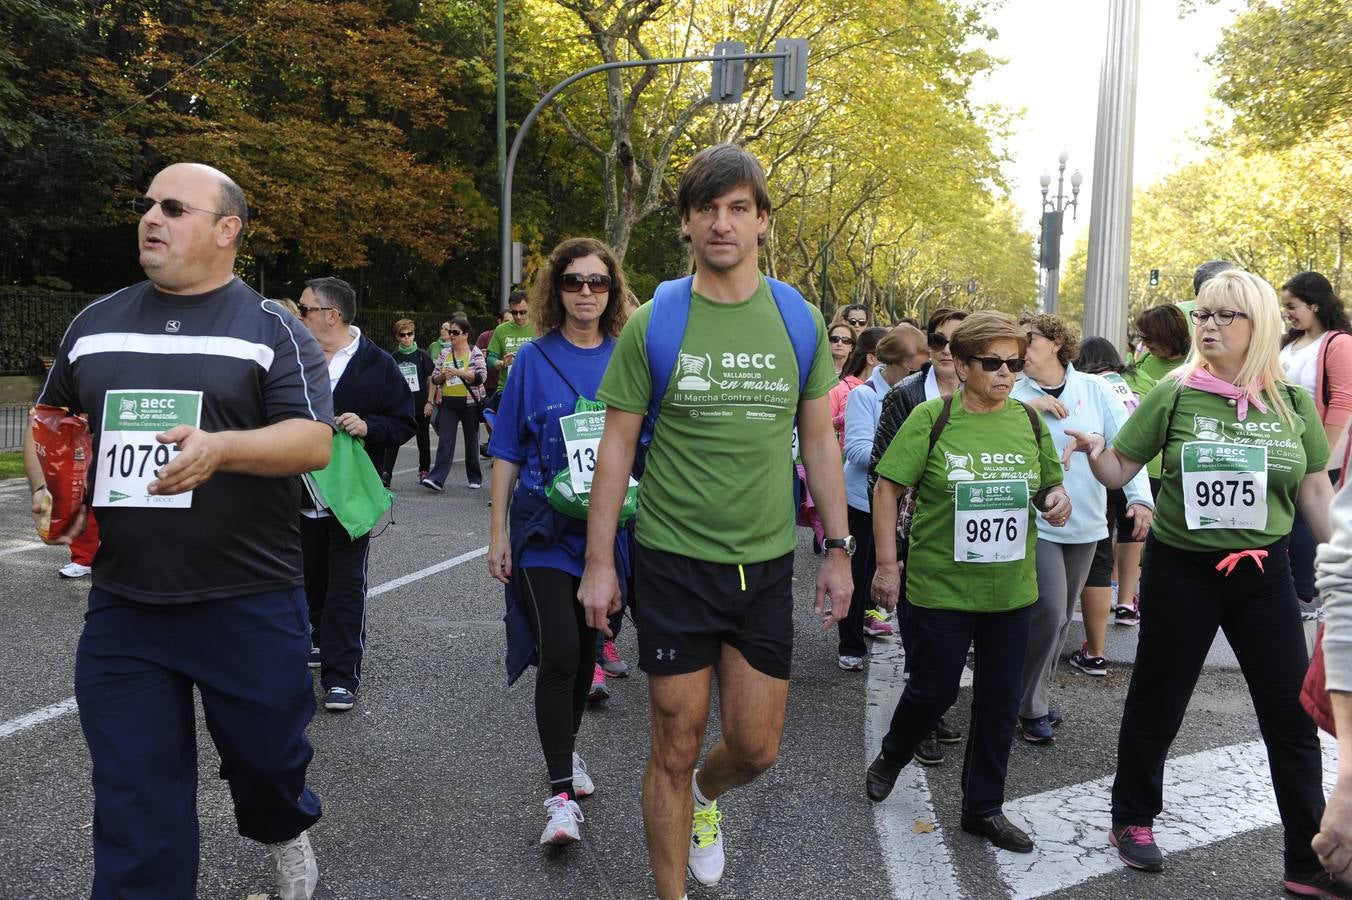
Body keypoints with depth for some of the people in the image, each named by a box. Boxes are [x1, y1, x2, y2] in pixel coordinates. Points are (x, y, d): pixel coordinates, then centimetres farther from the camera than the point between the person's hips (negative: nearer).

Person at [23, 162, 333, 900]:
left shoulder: (272, 329, -2)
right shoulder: (94, 324, 11)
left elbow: (314, 442, -12)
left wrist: (219, 448, -29)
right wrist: (47, 490, -1)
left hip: (251, 604, -2)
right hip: (122, 606, 3)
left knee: (266, 752, 16)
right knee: (133, 802, 7)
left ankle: (283, 831, 49)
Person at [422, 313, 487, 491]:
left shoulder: (475, 353, -2)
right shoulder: (444, 353, 10)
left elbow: (482, 376, -14)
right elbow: (434, 379, 12)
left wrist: (458, 372, -21)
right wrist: (442, 376, -11)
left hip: (469, 403, -2)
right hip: (448, 403, 3)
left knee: (471, 440, 8)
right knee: (445, 440, -8)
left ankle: (474, 478, 22)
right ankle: (437, 478, -15)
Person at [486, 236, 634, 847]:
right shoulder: (534, 358, -1)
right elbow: (507, 451, 1)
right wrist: (498, 533, -3)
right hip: (544, 526, -3)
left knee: (585, 647, 14)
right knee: (558, 651, -11)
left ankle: (566, 747, 37)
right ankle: (561, 792, -3)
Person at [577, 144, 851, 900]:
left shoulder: (800, 321, 1)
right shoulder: (653, 323, -6)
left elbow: (819, 441, 8)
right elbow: (617, 446, -2)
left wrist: (839, 551, 7)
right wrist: (599, 563, -3)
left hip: (767, 562, 2)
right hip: (675, 561, -2)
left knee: (756, 748, 10)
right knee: (676, 747, 7)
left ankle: (706, 795, 45)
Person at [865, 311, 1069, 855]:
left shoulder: (1029, 421, 3)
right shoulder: (931, 418, -10)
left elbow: (1049, 488, 15)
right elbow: (888, 489, -8)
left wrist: (1057, 501, -9)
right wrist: (886, 564, -11)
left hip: (1012, 587, 4)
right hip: (941, 585, -4)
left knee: (1000, 700, 11)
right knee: (934, 689, 7)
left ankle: (983, 807, 28)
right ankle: (891, 758, 39)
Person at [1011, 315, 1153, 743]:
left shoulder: (1095, 389, 0)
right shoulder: (1015, 394, -4)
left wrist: (1140, 497, -17)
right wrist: (1030, 406, -23)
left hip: (1085, 523, 4)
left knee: (1062, 616, 14)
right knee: (1049, 612, -11)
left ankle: (1037, 694, 32)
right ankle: (1031, 706, 6)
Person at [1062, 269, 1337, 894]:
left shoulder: (1293, 404, 0)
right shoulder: (1175, 395, -7)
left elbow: (1316, 493, 7)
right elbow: (1119, 471, -4)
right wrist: (1091, 449, -24)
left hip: (1265, 574, 2)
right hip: (1180, 572, -2)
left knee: (1293, 717, 6)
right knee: (1156, 704, 10)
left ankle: (1310, 860, 22)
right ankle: (1132, 819, 32)